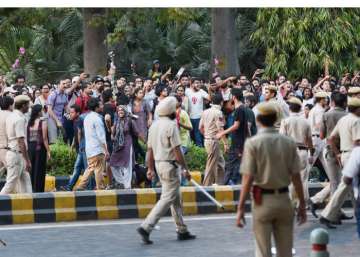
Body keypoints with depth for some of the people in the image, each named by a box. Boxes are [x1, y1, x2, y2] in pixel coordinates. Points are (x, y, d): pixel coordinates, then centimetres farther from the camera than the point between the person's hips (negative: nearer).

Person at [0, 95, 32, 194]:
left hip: (11, 152, 10)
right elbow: (21, 141, -21)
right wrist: (28, 161, -20)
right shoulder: (20, 119, -17)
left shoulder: (11, 117, 12)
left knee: (26, 181, 11)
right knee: (11, 184, -5)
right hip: (17, 155, -10)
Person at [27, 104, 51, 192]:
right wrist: (48, 151, -8)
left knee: (31, 170, 12)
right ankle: (38, 190, 2)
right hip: (40, 148, -5)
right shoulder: (43, 122, -9)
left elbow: (26, 137, 6)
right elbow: (44, 138, -12)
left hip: (30, 147, 5)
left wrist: (28, 148, 13)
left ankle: (31, 190, 16)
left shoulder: (29, 123, 6)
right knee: (39, 170, 1)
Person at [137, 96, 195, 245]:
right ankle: (146, 227, -16)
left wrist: (150, 168, 18)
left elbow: (150, 149, 12)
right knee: (167, 199, -7)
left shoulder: (154, 125, 9)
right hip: (170, 165, -9)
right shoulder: (171, 126, -16)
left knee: (176, 198, 16)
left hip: (159, 164, 9)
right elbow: (177, 150, -17)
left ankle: (182, 231, 21)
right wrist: (185, 169, -12)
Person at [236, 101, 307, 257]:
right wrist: (302, 204, 9)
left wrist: (240, 208, -8)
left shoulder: (253, 143, -9)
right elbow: (296, 177, 0)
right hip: (284, 199, 3)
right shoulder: (288, 142, -1)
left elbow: (248, 178, -13)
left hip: (263, 200, -3)